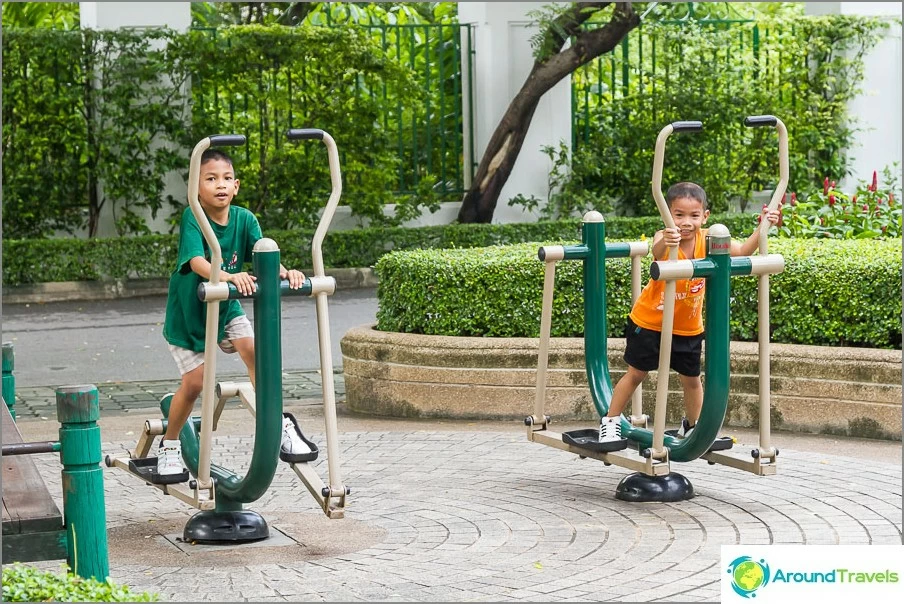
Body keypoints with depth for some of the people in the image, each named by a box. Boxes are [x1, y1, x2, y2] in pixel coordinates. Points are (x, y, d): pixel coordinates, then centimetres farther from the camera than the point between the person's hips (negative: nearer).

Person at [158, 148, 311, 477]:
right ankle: (169, 446, 18)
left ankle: (279, 425, -6)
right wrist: (228, 276, -58)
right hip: (188, 310, -3)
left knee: (254, 351, -19)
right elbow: (196, 260, -39)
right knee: (194, 382, -4)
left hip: (227, 306, 3)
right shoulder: (192, 218, -24)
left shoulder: (244, 219, -13)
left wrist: (285, 272, -46)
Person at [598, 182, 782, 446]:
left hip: (688, 327, 3)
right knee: (636, 373, 5)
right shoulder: (664, 238, -26)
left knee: (691, 378, 13)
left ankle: (692, 425, 36)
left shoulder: (707, 240, -16)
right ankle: (610, 421, 21)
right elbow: (657, 253, -50)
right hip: (649, 322, -3)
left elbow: (742, 251, -25)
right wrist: (666, 241, -72)